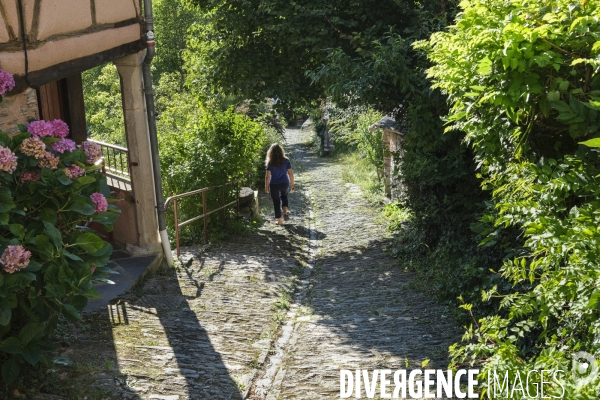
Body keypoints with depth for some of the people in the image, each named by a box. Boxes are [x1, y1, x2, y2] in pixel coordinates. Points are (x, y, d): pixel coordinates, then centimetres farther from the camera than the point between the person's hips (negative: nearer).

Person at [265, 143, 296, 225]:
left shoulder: (270, 163, -13)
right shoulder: (286, 161, -8)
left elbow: (267, 176, -10)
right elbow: (290, 173, -4)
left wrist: (266, 187, 0)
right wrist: (293, 184, 7)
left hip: (274, 185, -2)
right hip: (285, 183, 2)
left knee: (276, 202, 12)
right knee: (284, 196, 29)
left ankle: (279, 220, 18)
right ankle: (285, 213, 11)